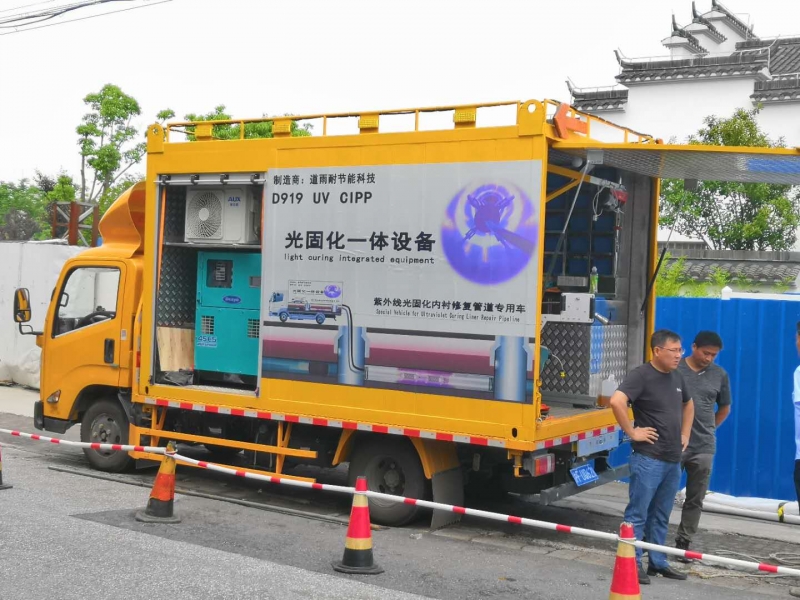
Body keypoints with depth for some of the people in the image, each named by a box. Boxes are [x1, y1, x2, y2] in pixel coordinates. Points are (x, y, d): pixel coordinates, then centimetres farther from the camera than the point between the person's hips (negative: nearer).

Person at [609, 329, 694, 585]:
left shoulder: (677, 377, 12)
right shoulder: (641, 375, -12)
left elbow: (688, 404, 31)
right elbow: (616, 401, -27)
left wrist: (685, 434, 20)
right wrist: (632, 432, -19)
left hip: (673, 459, 8)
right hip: (648, 458, -8)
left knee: (661, 516, 15)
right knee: (638, 514, -2)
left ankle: (658, 562, 24)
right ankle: (631, 564, 4)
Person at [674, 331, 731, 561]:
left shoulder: (720, 375, 5)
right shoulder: (674, 369, -5)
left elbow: (724, 408, 18)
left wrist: (707, 429, 13)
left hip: (704, 448, 3)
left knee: (695, 499, 9)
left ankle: (684, 542, 19)